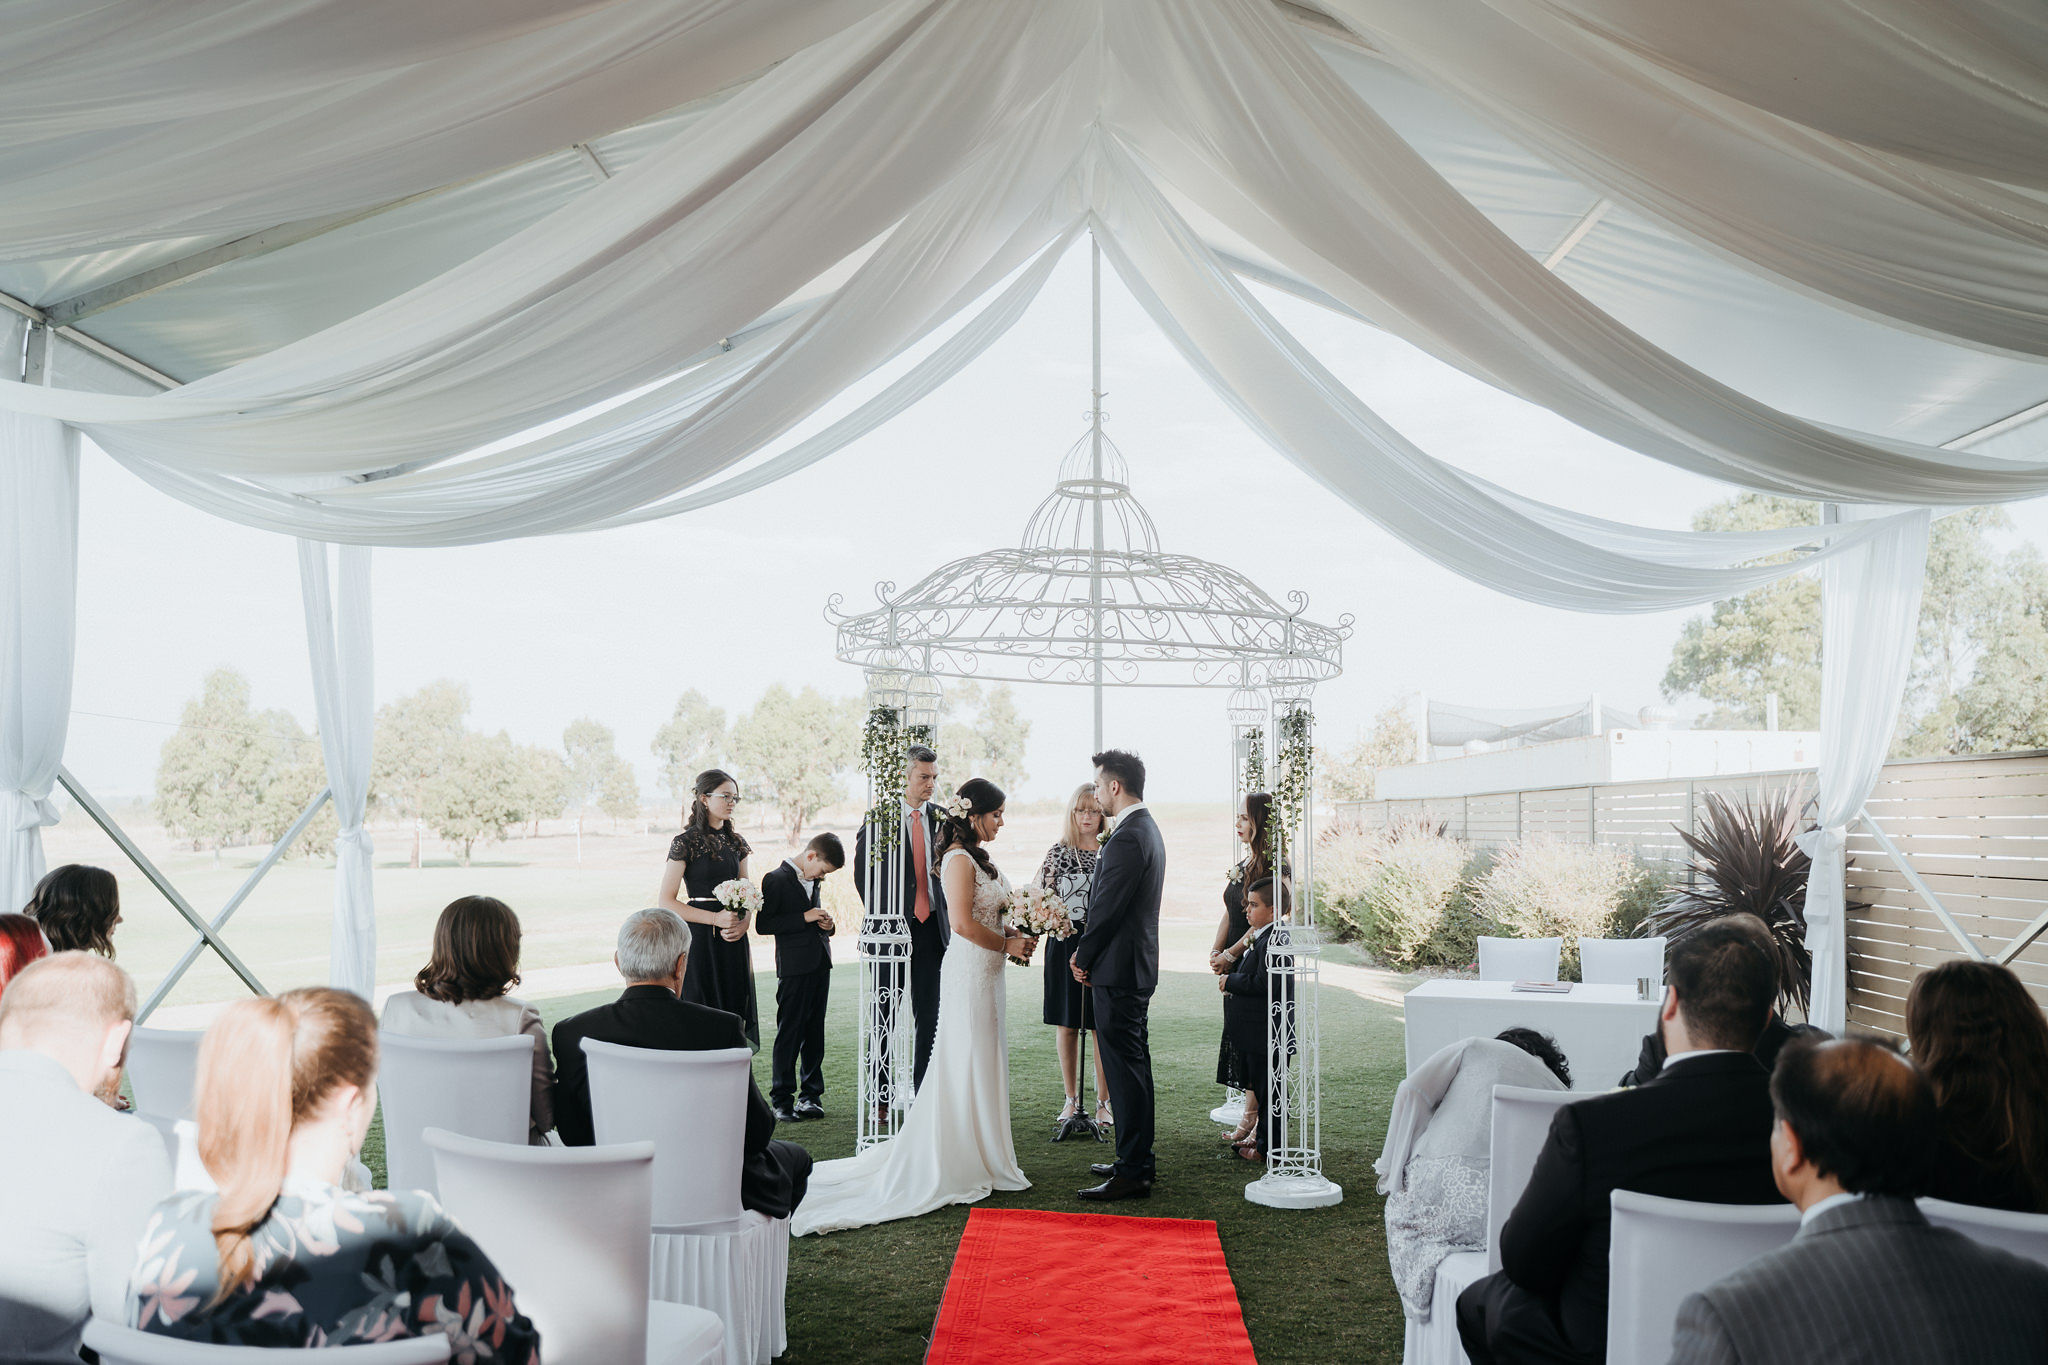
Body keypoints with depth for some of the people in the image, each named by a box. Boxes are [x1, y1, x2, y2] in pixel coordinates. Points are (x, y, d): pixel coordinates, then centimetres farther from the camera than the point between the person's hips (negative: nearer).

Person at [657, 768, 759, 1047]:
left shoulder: (736, 843, 11)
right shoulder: (686, 843, -7)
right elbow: (665, 902, -10)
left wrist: (744, 922, -5)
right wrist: (716, 918, -16)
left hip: (733, 942, 5)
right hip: (700, 940, -5)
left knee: (735, 1011, 5)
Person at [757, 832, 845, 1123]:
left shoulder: (813, 881, 16)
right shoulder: (776, 880, -8)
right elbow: (763, 924, -14)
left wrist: (826, 923, 7)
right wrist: (805, 918, -17)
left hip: (820, 964, 7)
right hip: (794, 967, -7)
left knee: (815, 1032, 9)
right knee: (789, 1033, -4)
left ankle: (810, 1095, 16)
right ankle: (781, 1099, 3)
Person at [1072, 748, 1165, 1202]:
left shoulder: (1128, 838, -20)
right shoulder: (1146, 829, 14)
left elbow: (1107, 909, -20)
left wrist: (1084, 958, -5)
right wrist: (1088, 953, 14)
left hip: (1119, 969, -11)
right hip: (1136, 966, 11)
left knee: (1125, 1070, -5)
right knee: (1132, 1065, 17)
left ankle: (1132, 1173, 0)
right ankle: (1137, 1159, 26)